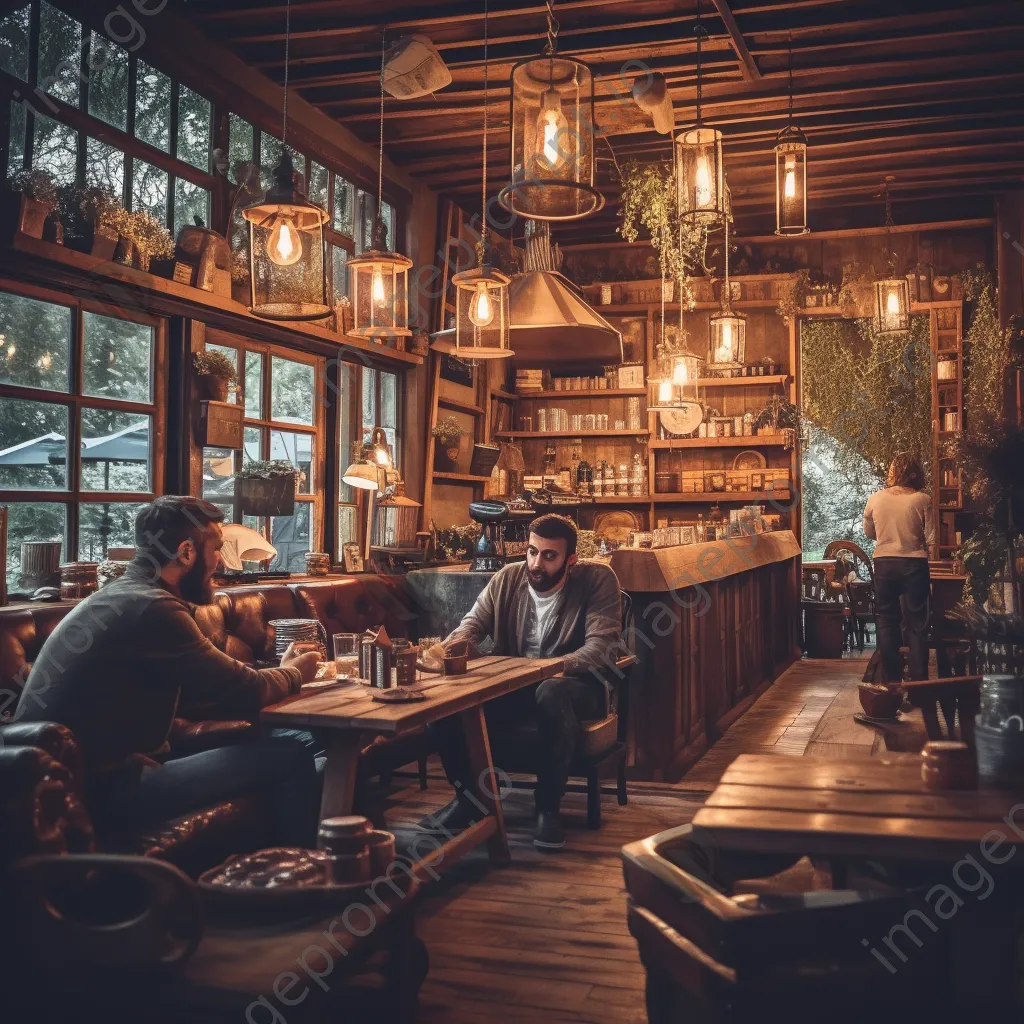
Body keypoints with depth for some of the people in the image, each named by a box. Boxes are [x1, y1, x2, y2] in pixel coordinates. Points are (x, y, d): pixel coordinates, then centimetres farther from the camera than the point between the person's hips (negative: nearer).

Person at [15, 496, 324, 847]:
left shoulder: (117, 597, 12)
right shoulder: (150, 608, -18)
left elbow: (188, 689, 19)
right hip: (105, 788, -10)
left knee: (268, 744, 16)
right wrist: (293, 674, 9)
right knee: (289, 757, -8)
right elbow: (244, 695, -12)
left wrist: (279, 671, 14)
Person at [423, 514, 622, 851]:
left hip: (572, 684, -4)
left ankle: (548, 808, -22)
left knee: (552, 693, -40)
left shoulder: (597, 579, -12)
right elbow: (473, 624, 2)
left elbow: (601, 646, -21)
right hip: (512, 685, 4)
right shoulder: (507, 579, 2)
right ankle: (469, 795, 0)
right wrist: (449, 648, -23)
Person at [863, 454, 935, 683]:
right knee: (916, 624, 6)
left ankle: (891, 680, 13)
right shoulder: (922, 500, -8)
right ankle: (919, 681, 8)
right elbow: (932, 541, -7)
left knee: (886, 621, 10)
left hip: (884, 563, 2)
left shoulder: (875, 499, -1)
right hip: (914, 564, -2)